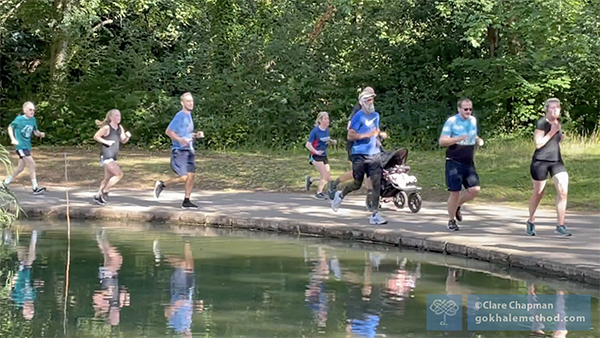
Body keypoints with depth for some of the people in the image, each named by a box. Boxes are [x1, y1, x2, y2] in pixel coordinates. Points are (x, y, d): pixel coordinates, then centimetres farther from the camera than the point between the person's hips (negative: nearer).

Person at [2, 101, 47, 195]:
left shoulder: (33, 120, 7)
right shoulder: (19, 119, -9)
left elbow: (35, 131, 15)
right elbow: (10, 128, 1)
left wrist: (40, 134, -7)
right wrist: (13, 139, -11)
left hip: (27, 146, 8)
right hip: (20, 146, -8)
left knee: (20, 168, 15)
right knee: (32, 164, -16)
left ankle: (5, 183, 32)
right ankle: (35, 188, -15)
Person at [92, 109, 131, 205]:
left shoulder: (120, 128, 7)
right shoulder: (107, 128, -13)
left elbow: (123, 141, 11)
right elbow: (96, 136, -9)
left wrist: (127, 136, -9)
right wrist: (106, 142, -18)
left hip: (113, 157, 8)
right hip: (106, 156, -8)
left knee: (108, 178, 16)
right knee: (119, 174, -16)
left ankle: (98, 196, 27)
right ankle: (105, 192, -3)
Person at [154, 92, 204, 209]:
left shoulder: (189, 116, 16)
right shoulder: (180, 116, -12)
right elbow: (168, 131, -16)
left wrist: (196, 135, 12)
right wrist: (181, 140, -27)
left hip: (189, 151, 8)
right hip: (179, 151, -8)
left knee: (191, 176, 2)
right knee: (183, 177, -11)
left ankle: (186, 201, 7)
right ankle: (162, 185, 10)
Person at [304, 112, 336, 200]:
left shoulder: (327, 129, 4)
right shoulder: (315, 131, -15)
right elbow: (308, 144, -15)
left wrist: (332, 141, -1)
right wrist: (316, 152, -30)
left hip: (324, 156, 7)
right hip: (316, 156, -7)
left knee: (327, 178, 5)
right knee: (325, 176, -13)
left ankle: (310, 179, 25)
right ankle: (318, 193, 4)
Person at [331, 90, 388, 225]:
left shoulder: (376, 115, 12)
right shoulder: (358, 116, -8)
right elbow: (350, 135, -12)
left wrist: (381, 133, 5)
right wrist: (367, 135, -21)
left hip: (374, 153, 5)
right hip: (360, 154, -5)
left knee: (377, 183, -8)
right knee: (357, 184, 6)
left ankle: (374, 214, -6)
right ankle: (340, 195, 37)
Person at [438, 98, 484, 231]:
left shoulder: (473, 120, 11)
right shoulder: (451, 121, -8)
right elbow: (442, 141, -12)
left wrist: (478, 140, 4)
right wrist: (459, 138, -25)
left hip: (469, 163, 6)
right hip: (454, 162, -6)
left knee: (475, 189, -5)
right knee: (455, 192, -4)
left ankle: (456, 206, 20)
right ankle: (451, 220, 12)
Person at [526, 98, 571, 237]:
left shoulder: (557, 122, 10)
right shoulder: (542, 123, -11)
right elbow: (538, 143, -16)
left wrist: (561, 137, 4)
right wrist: (552, 132, -20)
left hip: (556, 161, 5)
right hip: (540, 162, -5)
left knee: (563, 190, -12)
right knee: (538, 193, 8)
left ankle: (560, 226, -9)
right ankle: (531, 221, 31)